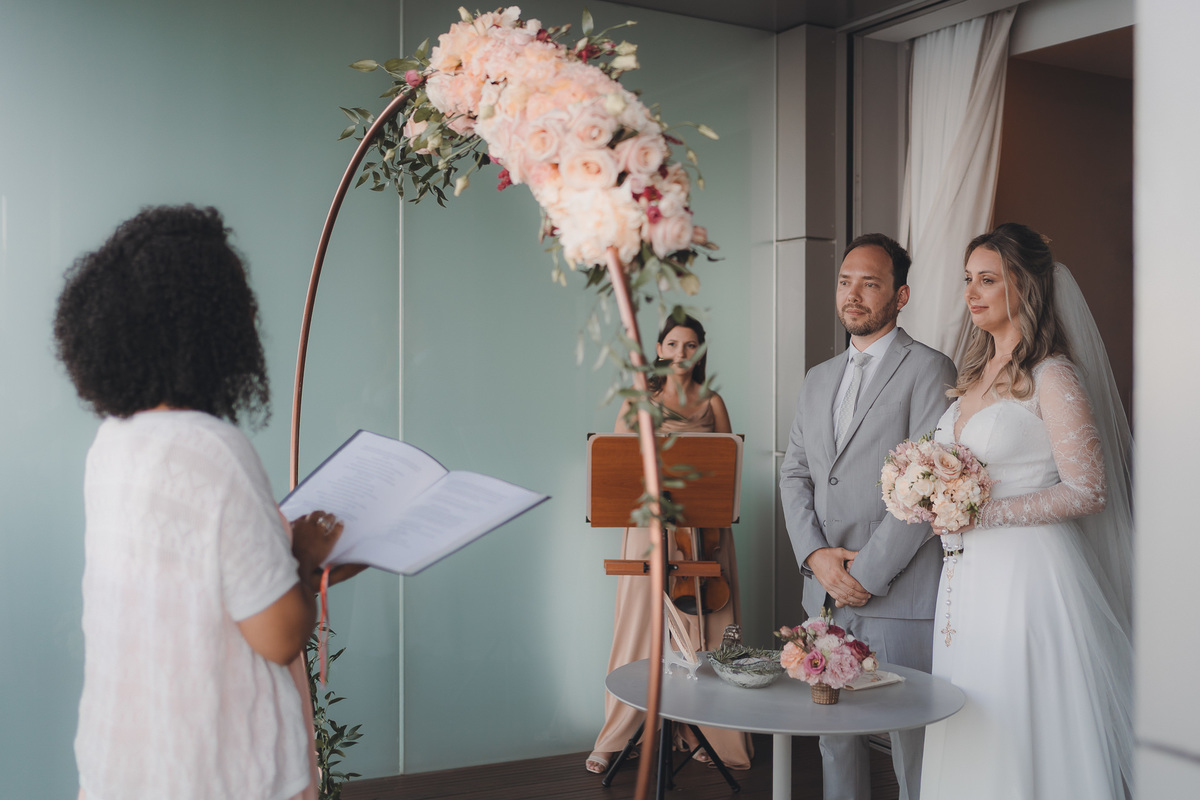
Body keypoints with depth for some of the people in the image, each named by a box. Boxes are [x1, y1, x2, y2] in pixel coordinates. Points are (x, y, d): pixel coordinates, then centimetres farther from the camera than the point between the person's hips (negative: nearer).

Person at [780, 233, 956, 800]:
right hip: (825, 595, 6)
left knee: (914, 749, 0)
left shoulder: (929, 370, -4)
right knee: (834, 742, 12)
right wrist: (816, 555, -3)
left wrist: (866, 571, -13)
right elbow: (793, 473, 14)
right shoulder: (818, 379, 18)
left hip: (900, 598, -6)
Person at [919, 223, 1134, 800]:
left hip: (1027, 573, -7)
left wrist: (981, 514, -17)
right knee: (970, 744, 11)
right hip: (966, 575, 7)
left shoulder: (1052, 376, -9)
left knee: (1023, 735, 1)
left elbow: (1088, 490, -14)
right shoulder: (975, 375, 15)